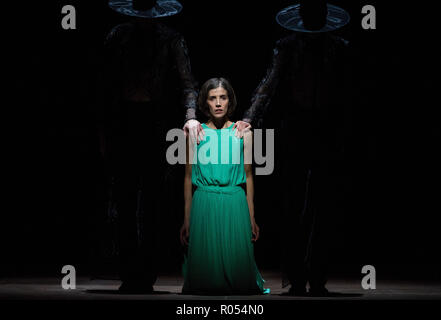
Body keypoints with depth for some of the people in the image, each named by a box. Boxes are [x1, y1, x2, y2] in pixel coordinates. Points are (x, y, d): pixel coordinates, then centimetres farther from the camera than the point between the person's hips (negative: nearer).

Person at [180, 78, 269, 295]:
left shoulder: (242, 132, 6)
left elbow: (248, 176, 9)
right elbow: (189, 177, 8)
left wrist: (252, 218, 7)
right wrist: (187, 220, 7)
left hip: (235, 203, 0)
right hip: (204, 204, 0)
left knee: (237, 264, -2)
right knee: (205, 267, 1)